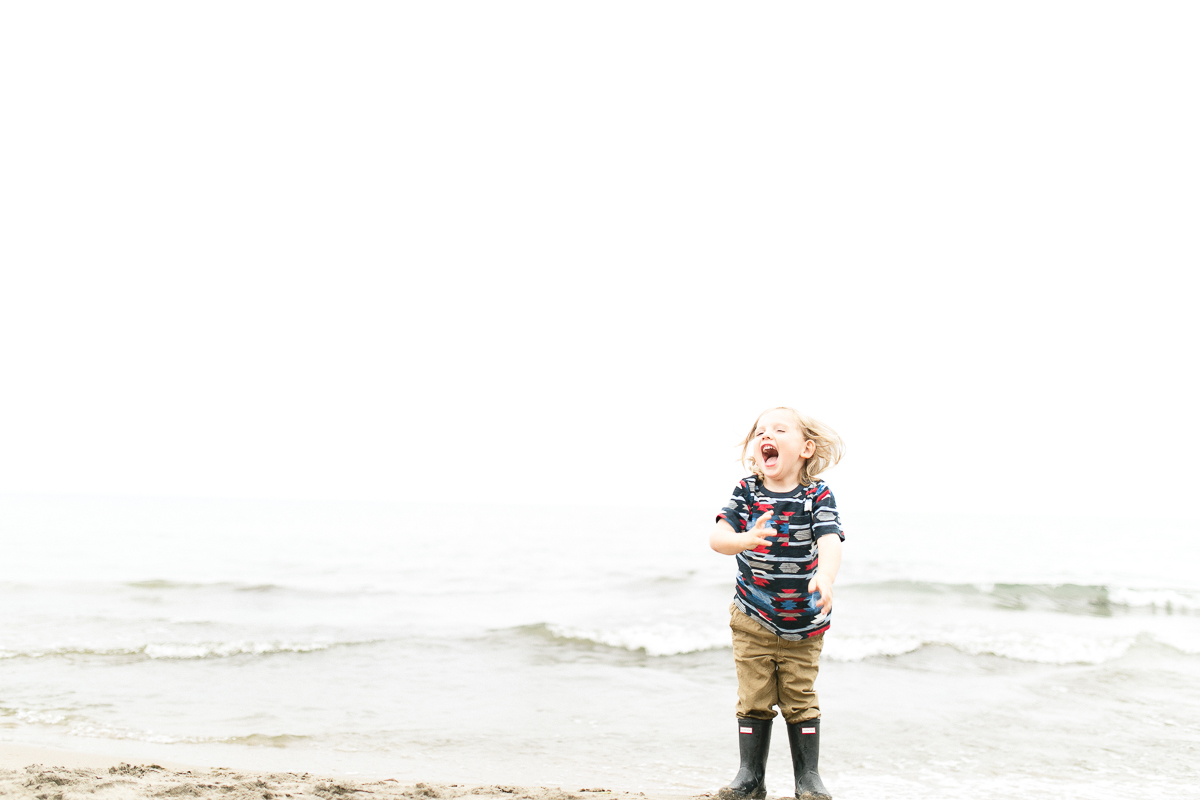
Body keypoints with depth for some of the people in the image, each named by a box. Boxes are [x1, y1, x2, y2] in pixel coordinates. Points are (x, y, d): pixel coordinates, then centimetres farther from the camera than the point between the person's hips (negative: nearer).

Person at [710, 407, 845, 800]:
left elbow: (830, 543, -25)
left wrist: (825, 577, -46)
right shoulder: (746, 492, -6)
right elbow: (717, 537, -16)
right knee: (753, 700, 5)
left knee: (800, 701, 6)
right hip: (752, 620, 1)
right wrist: (745, 540, -38)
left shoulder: (817, 496, -11)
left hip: (802, 624, -1)